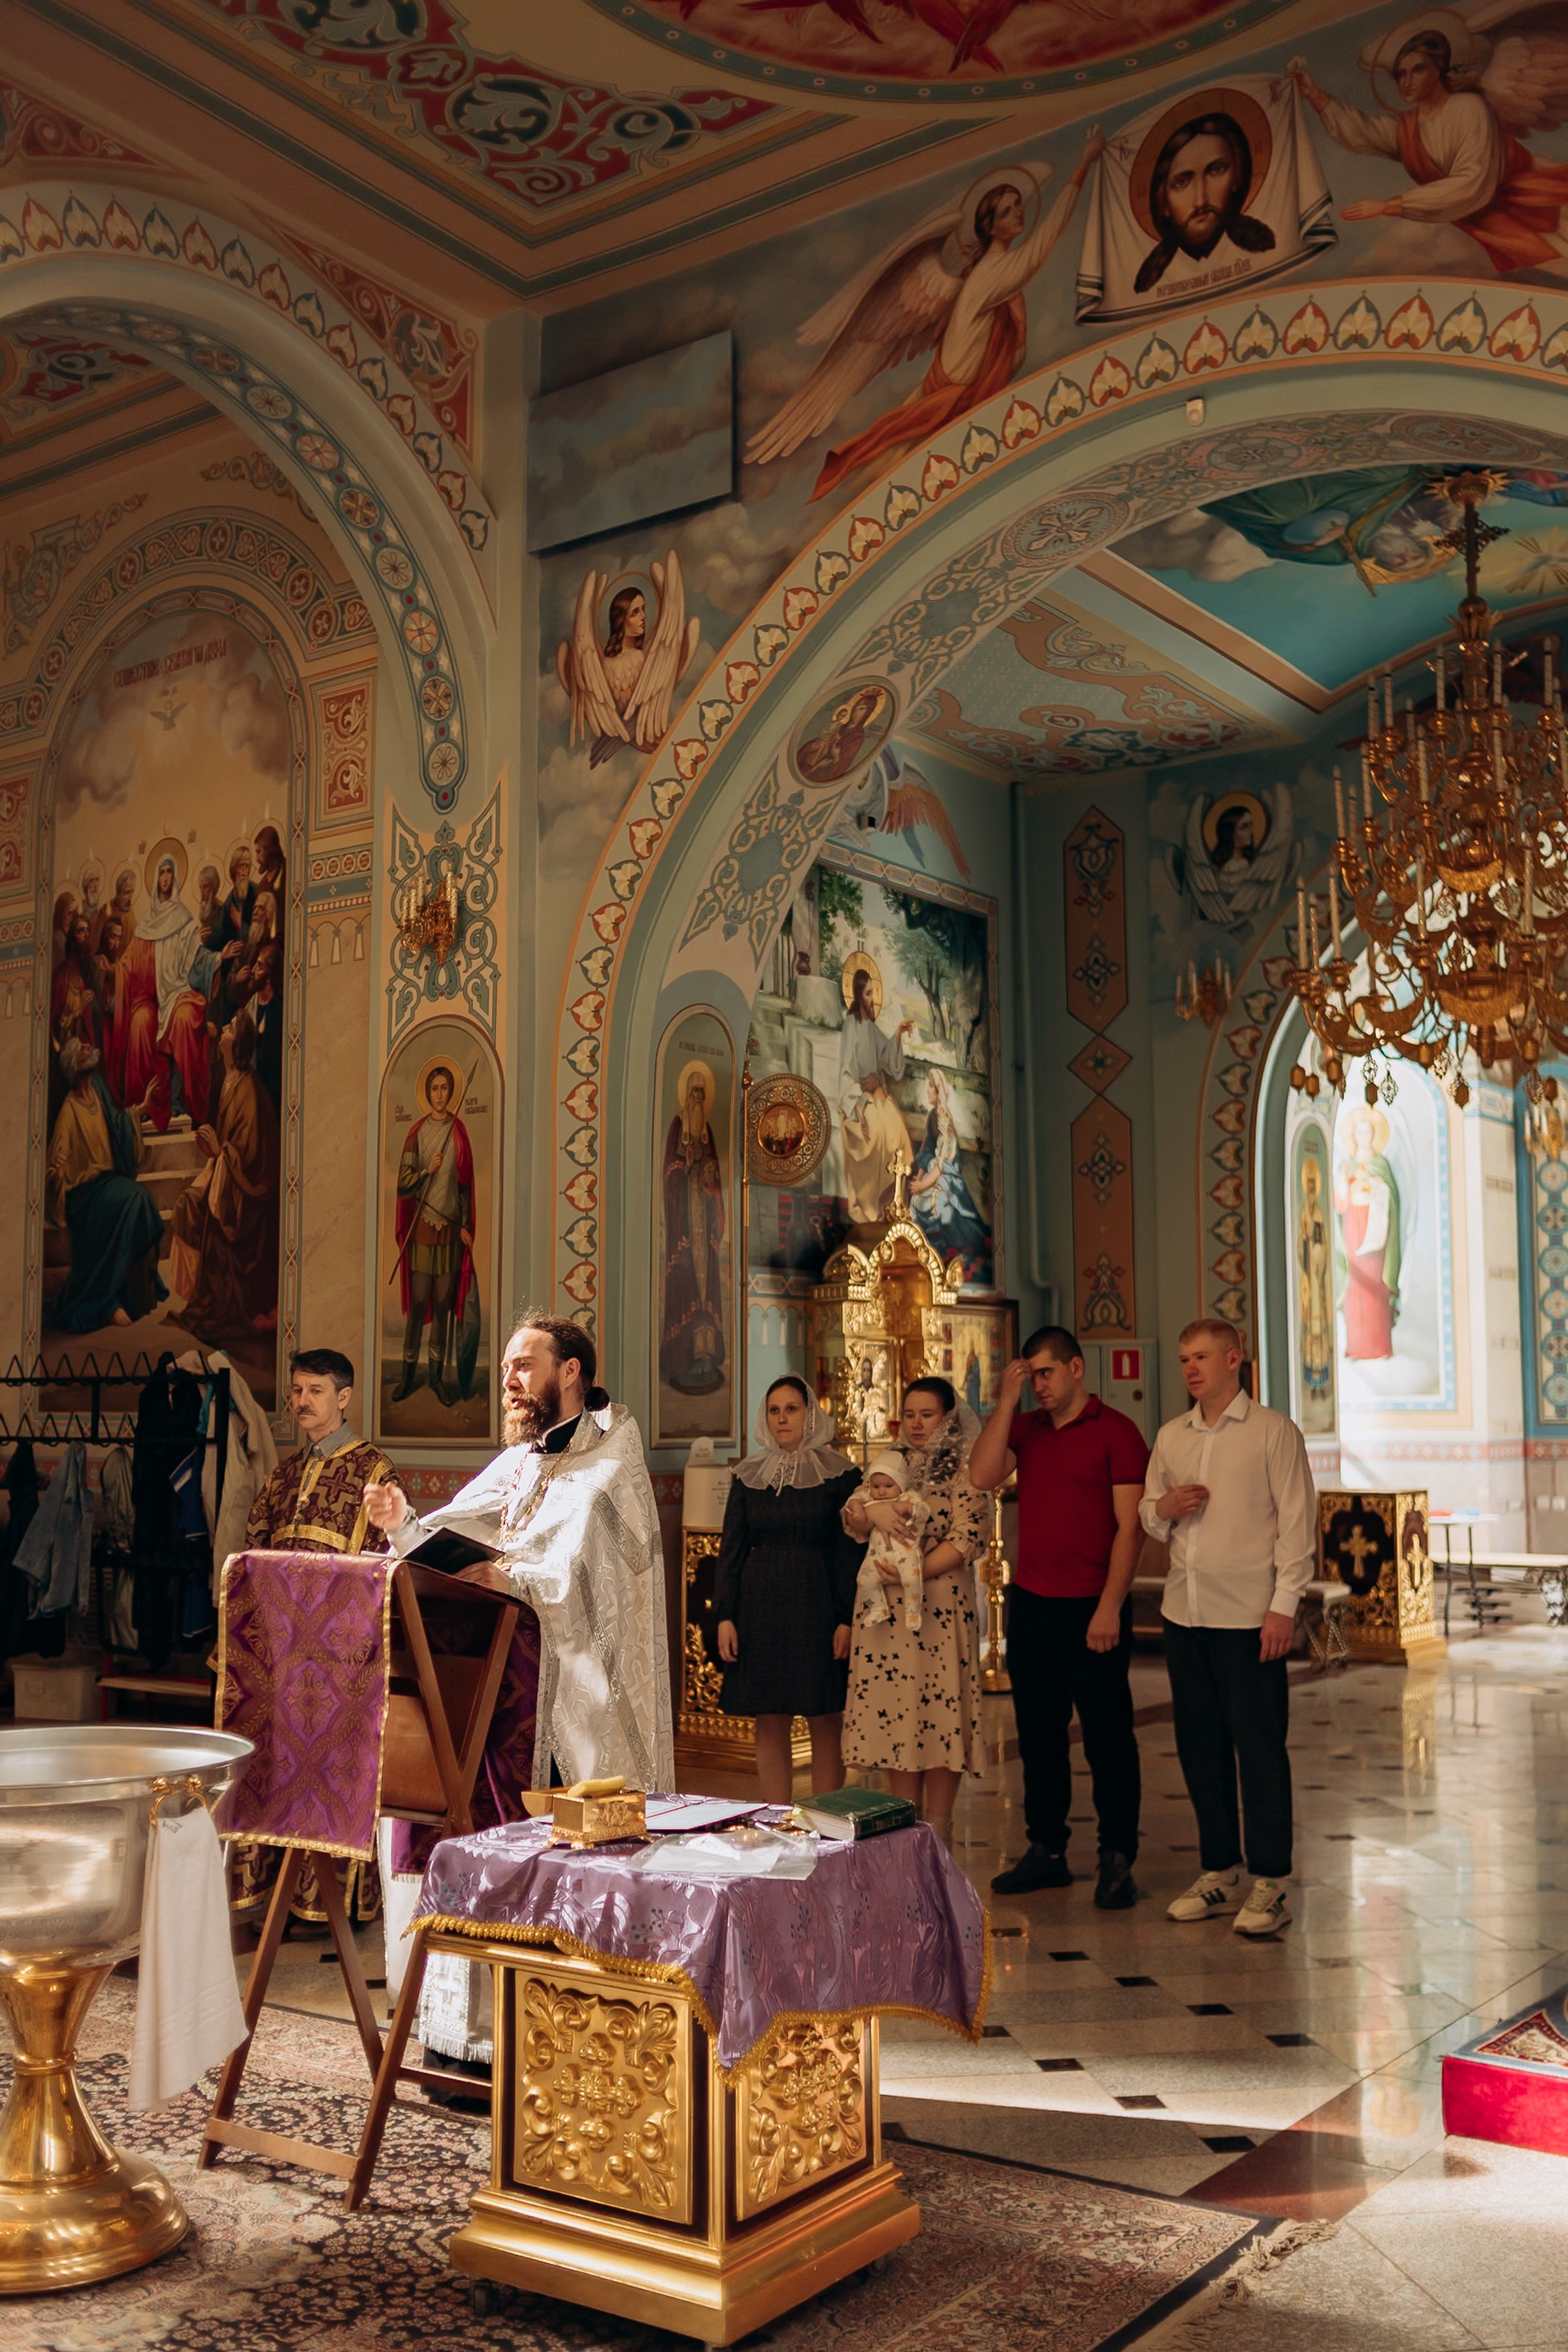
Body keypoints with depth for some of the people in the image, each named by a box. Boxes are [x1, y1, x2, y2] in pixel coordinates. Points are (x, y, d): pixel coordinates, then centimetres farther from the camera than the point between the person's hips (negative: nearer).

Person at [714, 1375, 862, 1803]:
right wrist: (725, 1617, 0)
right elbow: (730, 1550, 9)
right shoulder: (749, 1476, 9)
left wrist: (847, 1620, -10)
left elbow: (850, 1551, -1)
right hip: (761, 1611, 2)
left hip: (818, 1607, -2)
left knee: (826, 1723, 0)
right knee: (770, 1723, 3)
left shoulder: (838, 1475, 1)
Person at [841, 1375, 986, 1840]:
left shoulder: (963, 1470, -2)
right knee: (893, 1716, 5)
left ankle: (937, 1835, 7)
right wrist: (860, 1520, -7)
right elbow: (863, 1531, 17)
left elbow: (966, 1538, -11)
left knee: (939, 1714, -3)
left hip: (940, 1608, -5)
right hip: (887, 1613, 5)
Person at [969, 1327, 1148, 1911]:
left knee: (1107, 1738, 1)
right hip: (1030, 1602, 6)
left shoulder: (1116, 1431, -5)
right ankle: (1046, 1851, 24)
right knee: (1039, 1735, 13)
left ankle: (1117, 1861, 10)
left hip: (1092, 1609, -6)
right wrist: (1006, 1401, -6)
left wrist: (1110, 1608, -15)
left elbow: (1129, 1527, -10)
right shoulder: (1024, 1429, 10)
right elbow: (981, 1476, -6)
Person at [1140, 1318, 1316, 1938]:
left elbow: (1296, 1521, -6)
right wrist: (1163, 1507, -4)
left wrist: (1283, 1605, -12)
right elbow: (1149, 1519, 20)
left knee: (1259, 1746, -1)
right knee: (1199, 1744, 10)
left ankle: (1269, 1884, 8)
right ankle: (1219, 1874, 22)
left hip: (1249, 1615, -5)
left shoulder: (1273, 1432, -3)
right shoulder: (1171, 1437, 13)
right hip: (1184, 1610, 6)